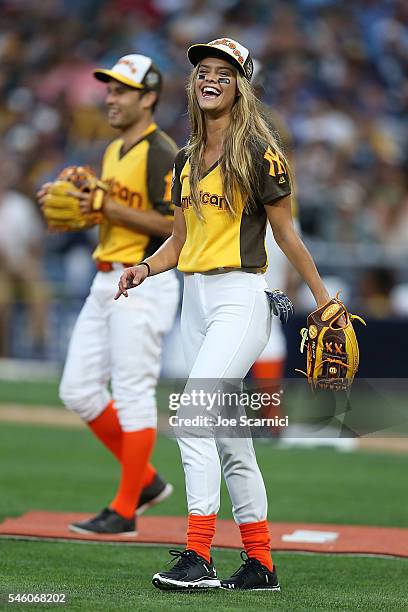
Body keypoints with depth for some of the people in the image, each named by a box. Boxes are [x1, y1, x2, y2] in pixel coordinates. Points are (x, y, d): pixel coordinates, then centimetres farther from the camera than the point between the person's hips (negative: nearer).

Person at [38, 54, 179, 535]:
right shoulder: (113, 152, 17)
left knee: (133, 395, -6)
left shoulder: (161, 153, -11)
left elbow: (174, 224, -19)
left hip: (143, 284, -10)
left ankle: (124, 511, 0)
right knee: (78, 391, 8)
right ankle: (145, 480, 19)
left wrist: (109, 207, -19)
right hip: (105, 283, 10)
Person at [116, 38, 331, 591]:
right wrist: (146, 268, -1)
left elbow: (286, 234, -3)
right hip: (195, 301, 8)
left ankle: (198, 558, -24)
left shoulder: (258, 152, -6)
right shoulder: (185, 161, 14)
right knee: (229, 435, 9)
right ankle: (261, 564, 16)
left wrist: (324, 299, -2)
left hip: (241, 297, -8)